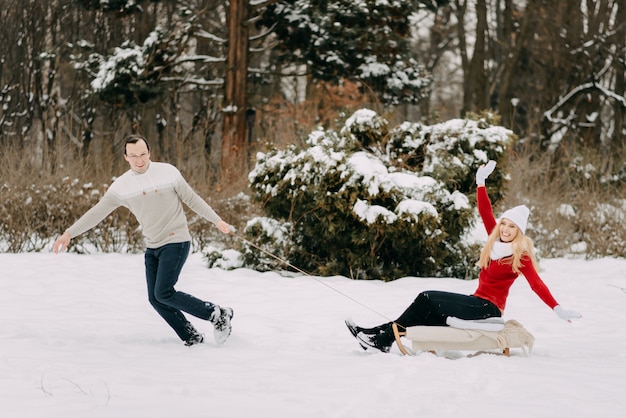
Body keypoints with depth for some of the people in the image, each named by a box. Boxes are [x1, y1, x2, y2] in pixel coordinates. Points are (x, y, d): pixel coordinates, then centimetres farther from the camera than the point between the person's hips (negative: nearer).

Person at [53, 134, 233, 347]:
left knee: (163, 293, -16)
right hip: (152, 247, 5)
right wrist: (69, 233, -3)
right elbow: (97, 212, 2)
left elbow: (192, 199, 2)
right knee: (155, 299, 1)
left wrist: (216, 220, 0)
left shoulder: (168, 171, -8)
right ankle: (191, 337, 15)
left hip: (176, 242, -5)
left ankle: (217, 314, -5)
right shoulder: (121, 185, 0)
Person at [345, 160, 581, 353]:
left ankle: (384, 338, -17)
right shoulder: (495, 239, 9)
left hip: (488, 309, -8)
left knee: (426, 299, -17)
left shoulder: (520, 257, -11)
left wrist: (559, 310, -31)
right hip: (477, 302, 8)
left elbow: (537, 285, -20)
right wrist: (481, 182, 3)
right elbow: (485, 214, 9)